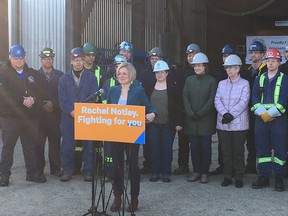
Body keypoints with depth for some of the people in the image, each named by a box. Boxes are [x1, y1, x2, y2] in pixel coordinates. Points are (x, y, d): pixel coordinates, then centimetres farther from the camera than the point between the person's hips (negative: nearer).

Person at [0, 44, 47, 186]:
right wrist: (22, 100, -18)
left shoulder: (33, 74, 12)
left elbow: (43, 92, 7)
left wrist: (34, 99, -13)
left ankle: (32, 172, 24)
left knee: (31, 146, 12)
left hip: (30, 117, 4)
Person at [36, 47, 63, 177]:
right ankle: (38, 169, 8)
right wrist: (42, 105, -9)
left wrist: (53, 103, -8)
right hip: (39, 113, 0)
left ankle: (56, 168, 10)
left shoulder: (59, 75, 9)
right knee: (39, 143, -1)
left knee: (55, 142, 1)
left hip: (55, 113, 1)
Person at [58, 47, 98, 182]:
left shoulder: (91, 78, 5)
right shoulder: (64, 79, 8)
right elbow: (62, 100, 1)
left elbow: (93, 98, -2)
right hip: (68, 117, 1)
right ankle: (67, 170, 16)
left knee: (88, 145, 0)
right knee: (67, 145, 4)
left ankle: (88, 171, 11)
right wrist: (72, 112, -14)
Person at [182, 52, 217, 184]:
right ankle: (196, 171, 15)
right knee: (194, 146, 6)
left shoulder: (211, 81, 1)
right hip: (191, 121, 3)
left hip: (206, 120, -3)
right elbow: (185, 98, 5)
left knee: (205, 147, 1)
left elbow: (211, 100, -6)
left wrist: (199, 113, -14)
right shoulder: (189, 80, 11)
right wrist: (191, 113, -9)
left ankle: (204, 172, 9)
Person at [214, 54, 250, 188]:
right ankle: (227, 176, 16)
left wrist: (231, 115, -18)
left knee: (238, 151, 1)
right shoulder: (221, 84, 12)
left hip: (238, 123, -3)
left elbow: (243, 102, -10)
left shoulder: (244, 84, -1)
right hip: (223, 123, 4)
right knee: (225, 151, 7)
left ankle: (238, 177, 11)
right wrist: (225, 114, -15)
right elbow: (217, 100, 2)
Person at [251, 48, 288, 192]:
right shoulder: (259, 79, 13)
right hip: (261, 119, 3)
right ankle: (263, 177, 13)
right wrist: (262, 113, -12)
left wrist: (270, 114, -15)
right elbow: (255, 99, 4)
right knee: (262, 148, 5)